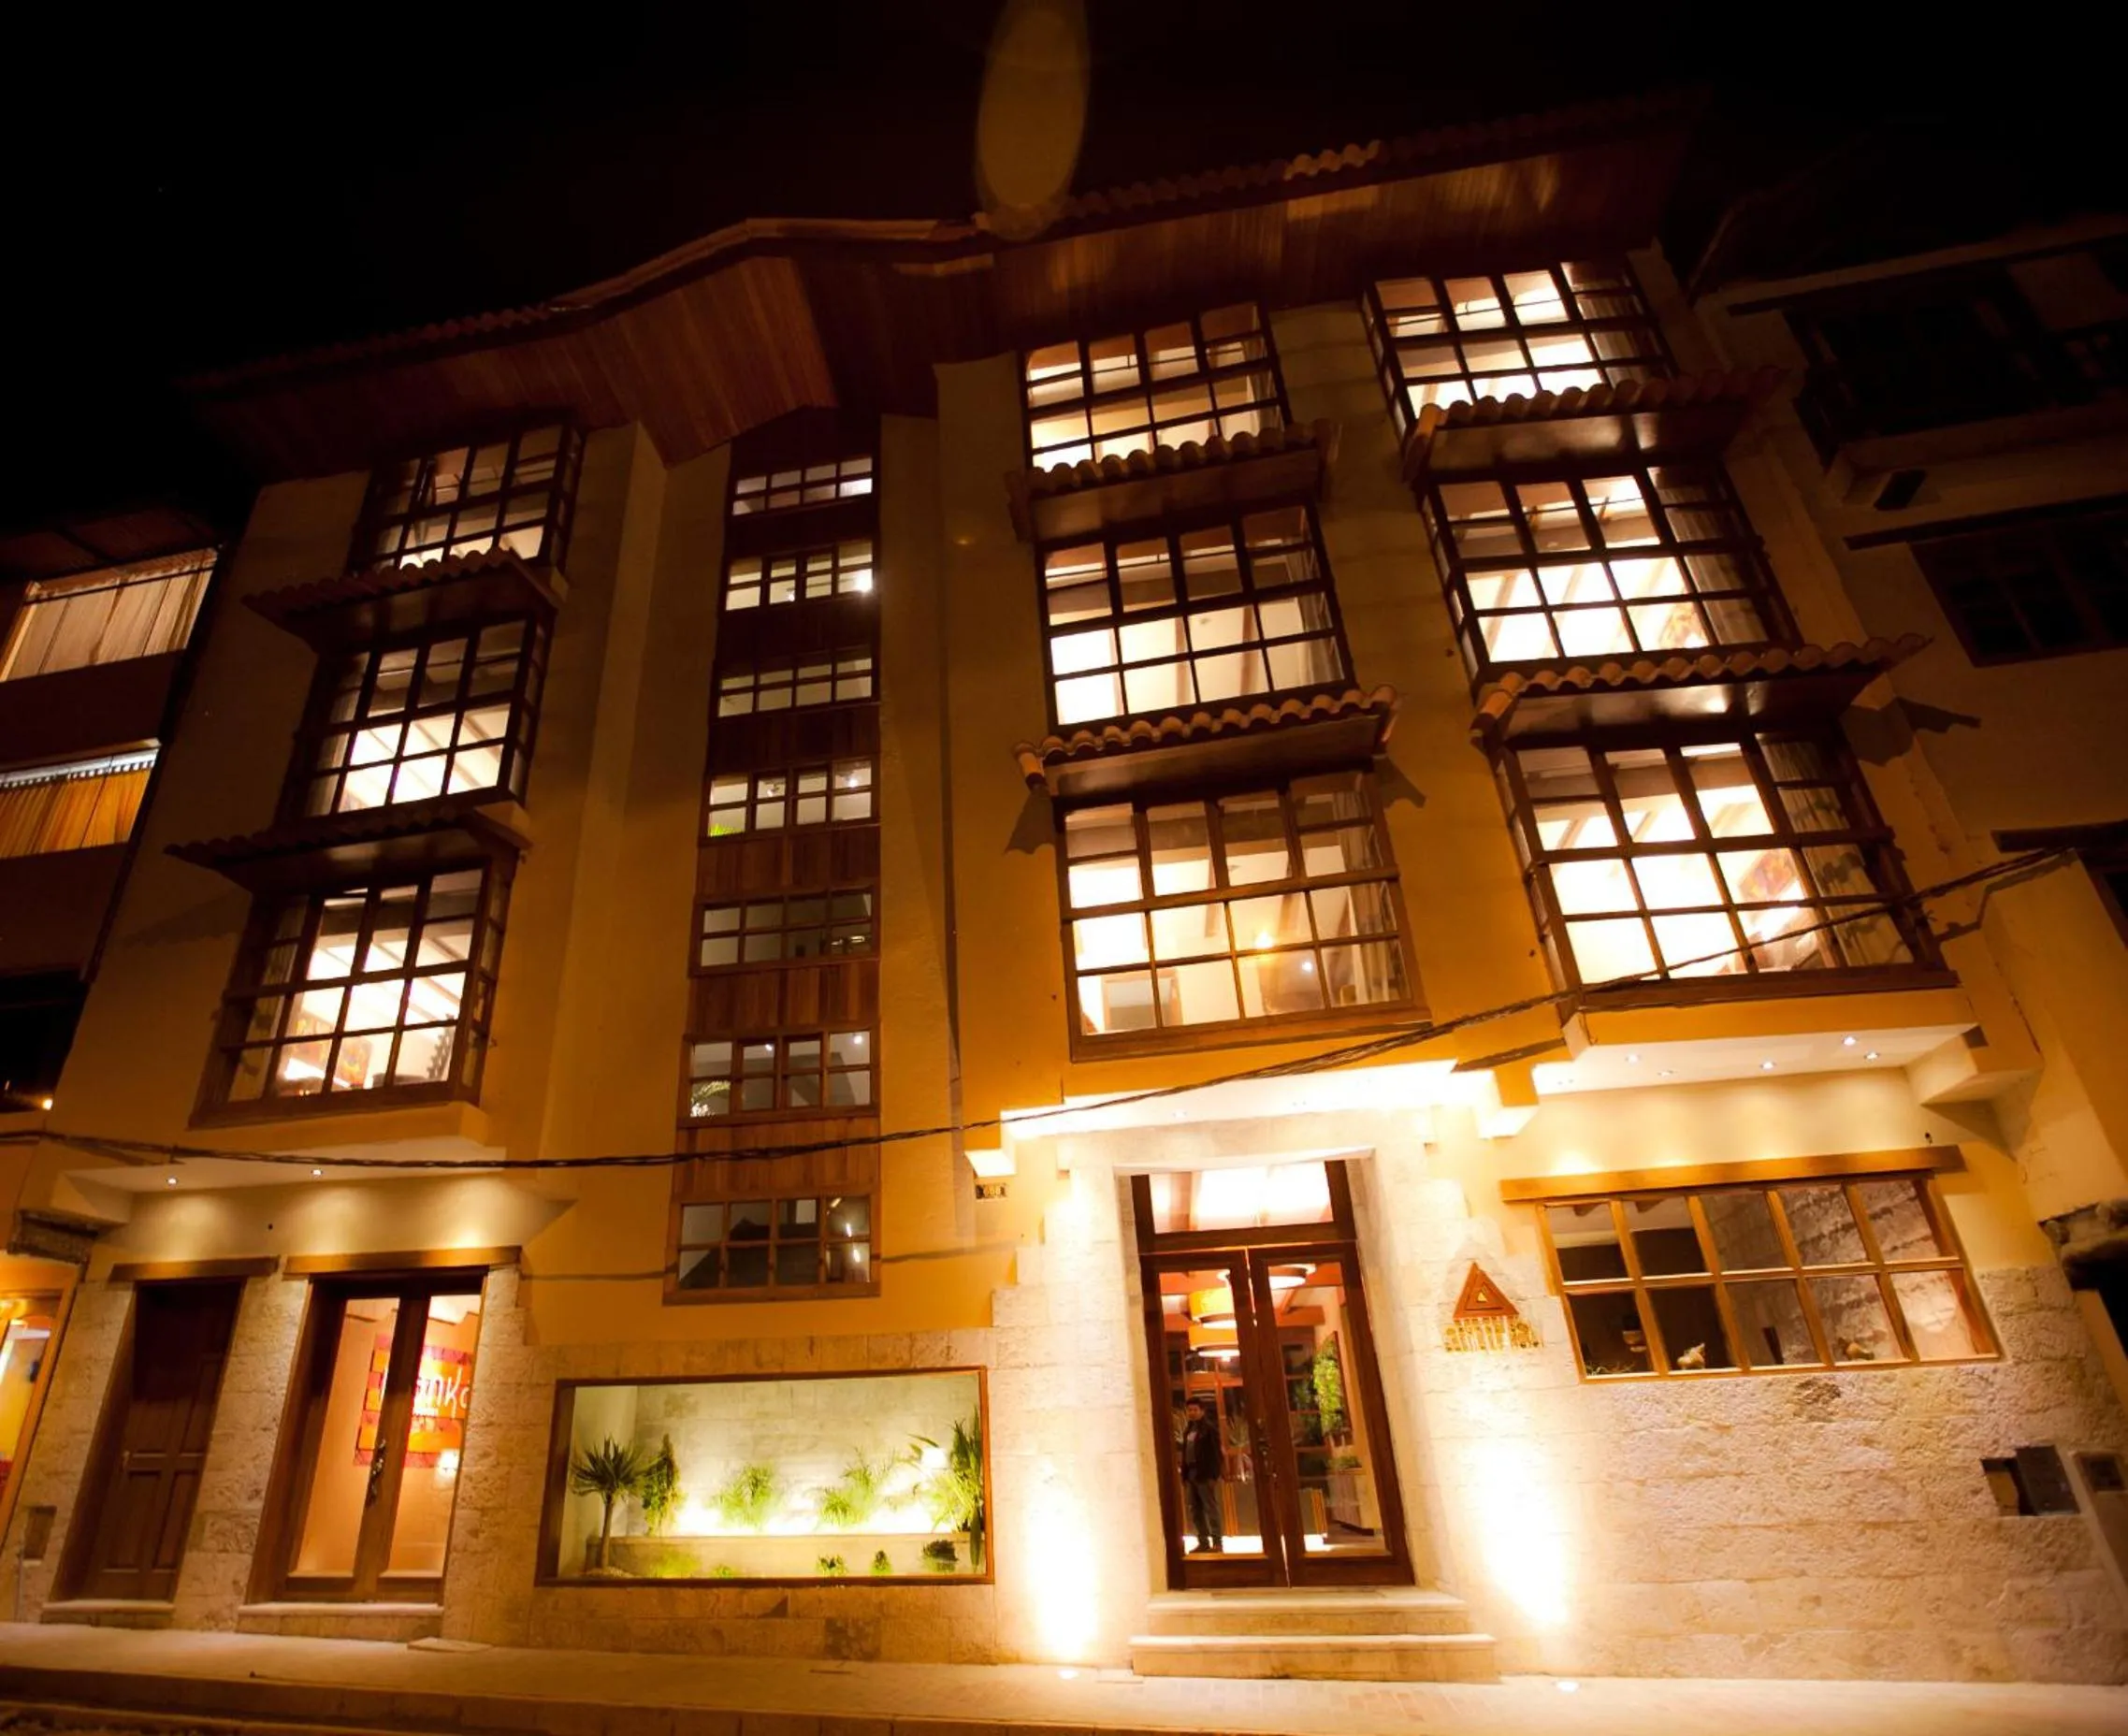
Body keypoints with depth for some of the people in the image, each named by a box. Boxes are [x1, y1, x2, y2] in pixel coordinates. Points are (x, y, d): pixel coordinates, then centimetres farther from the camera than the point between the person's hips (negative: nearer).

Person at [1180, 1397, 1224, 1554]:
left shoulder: (1209, 1427, -7)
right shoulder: (1188, 1429, 15)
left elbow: (1215, 1452, -12)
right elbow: (1185, 1453, 14)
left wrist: (1213, 1475, -18)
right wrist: (1184, 1475, 9)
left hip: (1205, 1474, -8)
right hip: (1192, 1474, 8)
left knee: (1210, 1508, -5)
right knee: (1195, 1510, 9)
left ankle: (1217, 1543, -1)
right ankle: (1203, 1542, 16)